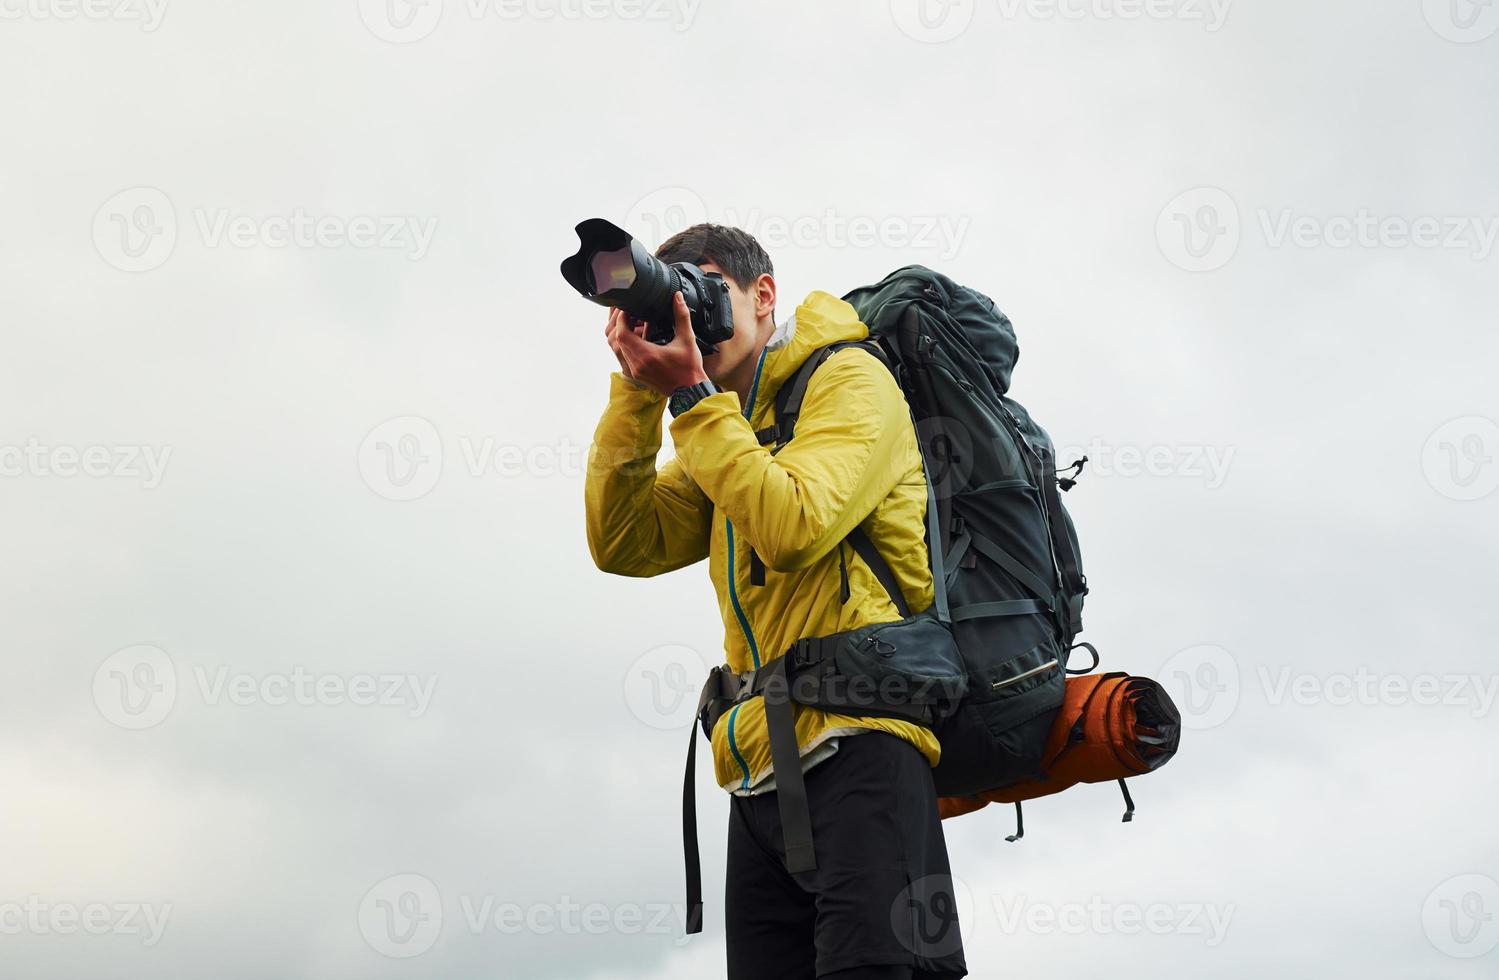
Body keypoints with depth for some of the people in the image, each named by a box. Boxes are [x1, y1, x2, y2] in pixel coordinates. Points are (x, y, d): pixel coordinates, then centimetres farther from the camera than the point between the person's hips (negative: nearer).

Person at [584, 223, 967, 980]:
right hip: (763, 776, 7)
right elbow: (623, 545, 11)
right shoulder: (727, 426, 24)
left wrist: (693, 395, -9)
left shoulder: (848, 379, 3)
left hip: (857, 744, -7)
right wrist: (638, 389, 3)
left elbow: (792, 528, -15)